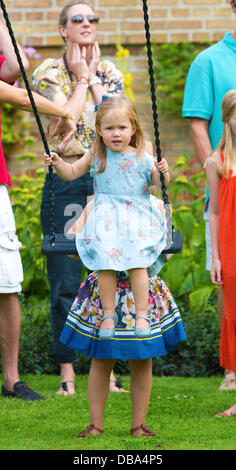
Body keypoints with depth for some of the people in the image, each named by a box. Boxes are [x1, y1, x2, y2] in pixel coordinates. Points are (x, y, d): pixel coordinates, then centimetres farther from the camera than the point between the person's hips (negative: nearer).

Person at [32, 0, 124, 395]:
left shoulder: (110, 73, 10)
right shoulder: (50, 72, 0)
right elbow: (67, 118, -15)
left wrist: (95, 77, -5)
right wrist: (81, 78, -8)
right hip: (65, 180, -3)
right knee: (65, 283, -2)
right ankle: (67, 372, 6)